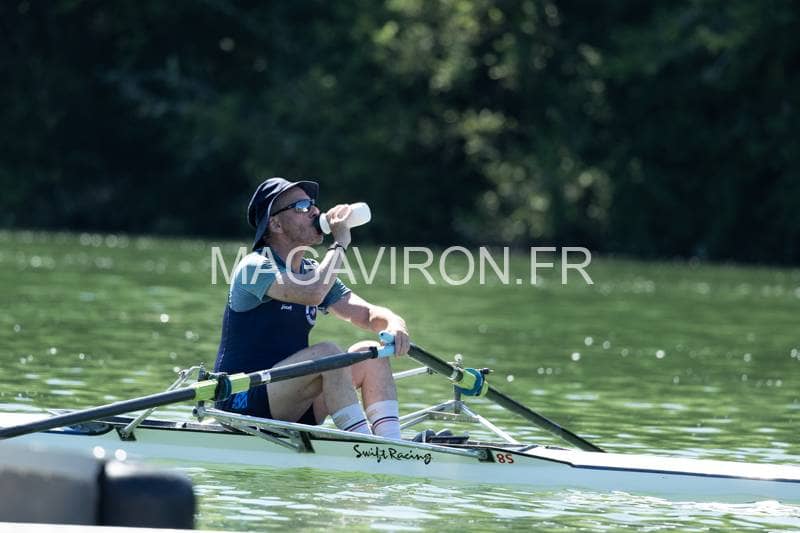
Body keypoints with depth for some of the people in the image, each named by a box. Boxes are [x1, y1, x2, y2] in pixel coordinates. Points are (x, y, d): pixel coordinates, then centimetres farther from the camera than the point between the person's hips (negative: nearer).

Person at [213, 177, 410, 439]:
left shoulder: (314, 271, 15)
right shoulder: (254, 267, -12)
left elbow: (368, 313, 9)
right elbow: (312, 293, -31)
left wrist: (394, 325, -15)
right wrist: (340, 244, -16)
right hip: (243, 404, -9)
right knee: (326, 353, -28)